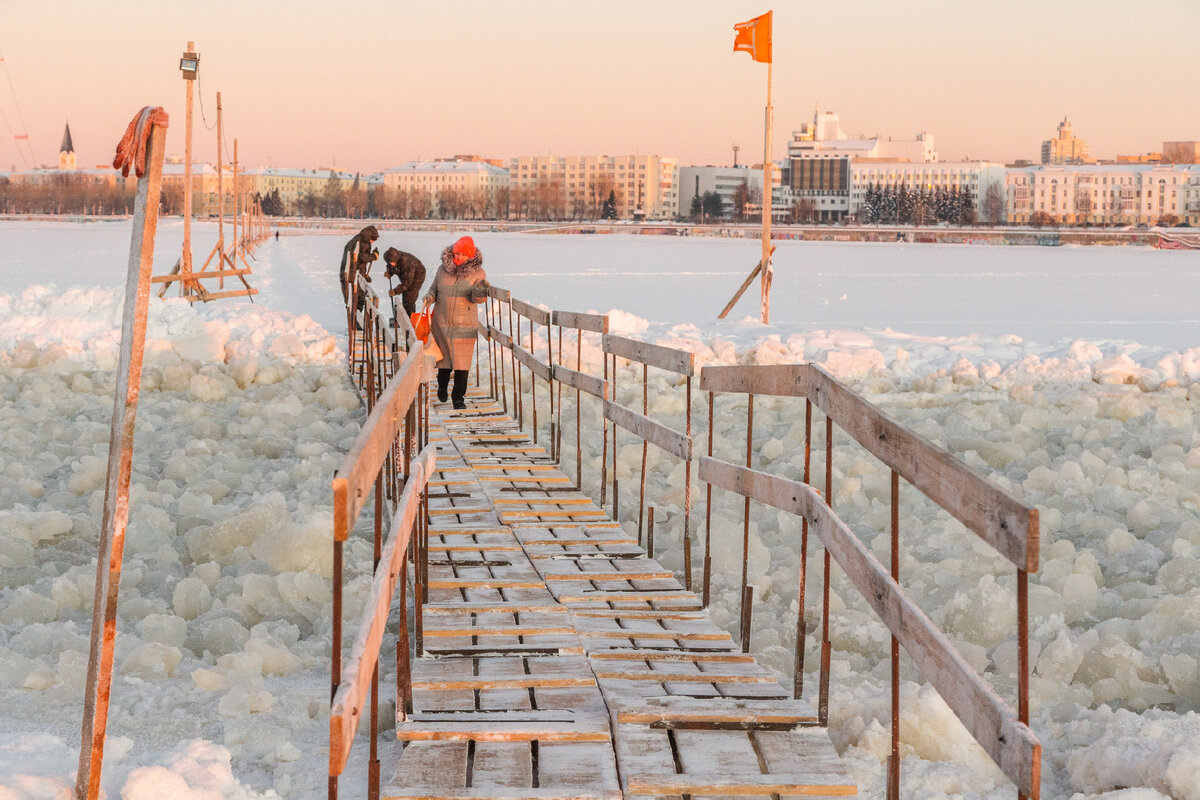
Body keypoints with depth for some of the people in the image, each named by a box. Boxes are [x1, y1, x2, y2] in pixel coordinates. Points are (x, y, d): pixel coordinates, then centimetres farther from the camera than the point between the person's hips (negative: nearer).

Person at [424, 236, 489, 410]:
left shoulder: (478, 273, -5)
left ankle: (459, 397, 4)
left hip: (465, 325, -2)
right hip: (442, 322, 2)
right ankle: (442, 385, 41)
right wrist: (430, 297, -7)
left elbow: (476, 298, -13)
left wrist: (479, 290, -35)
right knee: (444, 357, 14)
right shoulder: (443, 270, 1)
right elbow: (434, 289, 15)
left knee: (461, 361, -5)